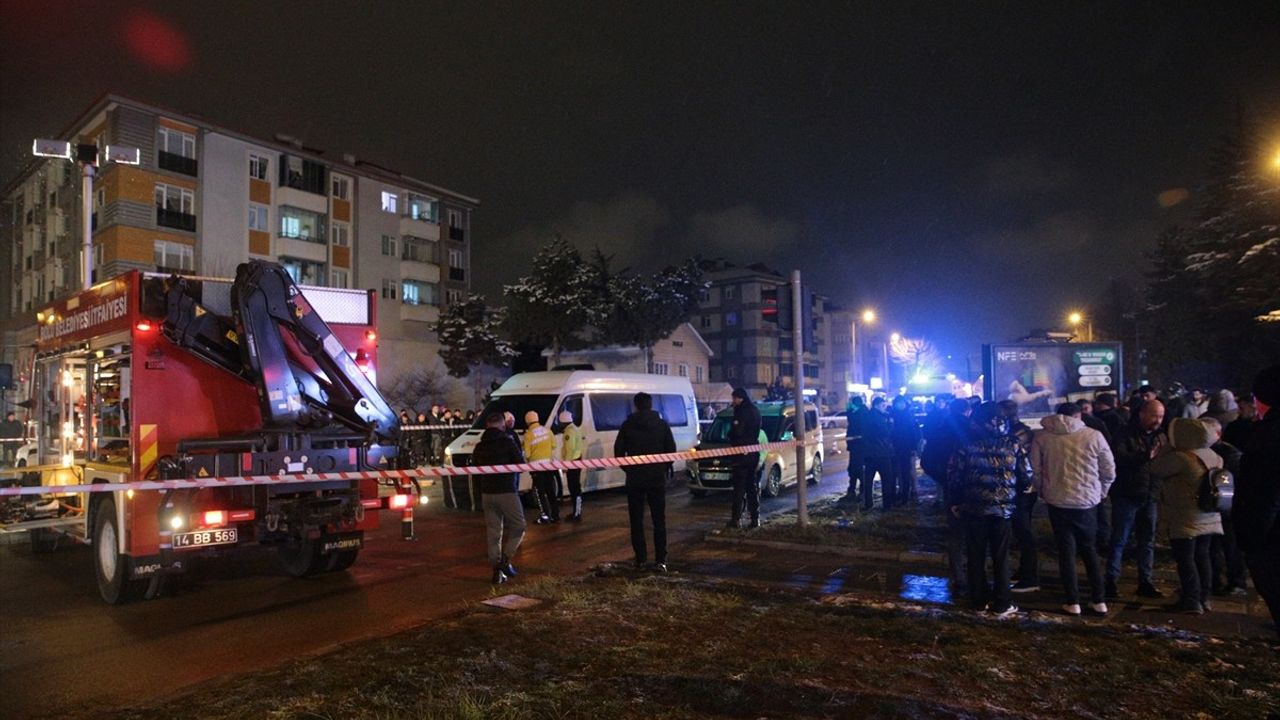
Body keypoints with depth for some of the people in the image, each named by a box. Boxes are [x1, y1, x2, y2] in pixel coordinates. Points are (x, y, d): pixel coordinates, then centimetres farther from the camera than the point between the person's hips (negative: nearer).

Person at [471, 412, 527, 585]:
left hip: (487, 493, 6)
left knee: (493, 531, 8)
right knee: (518, 526, 7)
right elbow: (521, 464, -6)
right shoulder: (508, 442, -8)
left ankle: (497, 571, 9)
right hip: (507, 492, -6)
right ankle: (505, 560, -6)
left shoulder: (479, 447, 11)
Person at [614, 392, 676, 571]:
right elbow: (671, 449, 1)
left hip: (635, 479, -1)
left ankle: (640, 559, 8)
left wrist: (628, 469, 10)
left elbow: (618, 451, -3)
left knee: (636, 521, 9)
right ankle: (661, 560, -1)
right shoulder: (662, 425, 0)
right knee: (659, 520, 4)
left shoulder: (627, 426, -3)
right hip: (657, 478, 1)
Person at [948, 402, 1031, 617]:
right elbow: (1026, 476, -3)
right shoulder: (1012, 444, -4)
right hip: (1002, 508, 0)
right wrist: (1013, 494, 16)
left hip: (973, 508, 0)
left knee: (976, 556, 10)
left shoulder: (969, 444, -5)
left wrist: (955, 502, 8)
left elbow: (956, 475, -6)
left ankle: (978, 600, 17)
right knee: (1000, 556, 9)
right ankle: (1001, 603, 13)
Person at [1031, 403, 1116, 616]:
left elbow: (1035, 470, -3)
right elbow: (1109, 472, 0)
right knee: (1089, 549, 16)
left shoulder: (1042, 436, -4)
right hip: (1087, 501, 0)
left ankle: (1072, 602, 9)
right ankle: (1099, 600, 18)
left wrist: (1043, 492, 13)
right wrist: (1100, 492, 16)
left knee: (1066, 550, 9)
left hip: (1057, 501, 0)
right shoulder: (1093, 436, -6)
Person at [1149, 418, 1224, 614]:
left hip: (1185, 519, -8)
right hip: (1208, 518, 8)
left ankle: (1191, 602, 2)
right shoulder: (1213, 456, 6)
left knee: (1185, 559, -1)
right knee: (1201, 556, 16)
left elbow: (1155, 470, -13)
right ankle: (1203, 598, 23)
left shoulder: (1179, 458, -22)